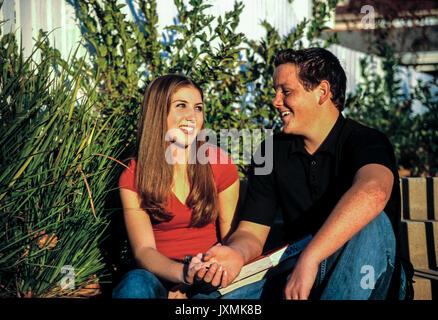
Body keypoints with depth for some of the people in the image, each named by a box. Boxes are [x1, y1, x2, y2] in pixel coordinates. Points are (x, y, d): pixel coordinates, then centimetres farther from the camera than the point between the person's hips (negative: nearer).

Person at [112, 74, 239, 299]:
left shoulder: (219, 164, 1)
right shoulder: (134, 177, -1)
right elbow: (143, 250, -11)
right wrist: (183, 273, -34)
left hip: (209, 279, 1)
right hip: (160, 275, -1)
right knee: (136, 282, -35)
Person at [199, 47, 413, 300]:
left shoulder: (366, 141, -11)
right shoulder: (272, 153, 5)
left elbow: (373, 193, -35)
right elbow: (253, 230, 2)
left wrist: (308, 259, -42)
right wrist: (237, 254, -23)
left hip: (364, 279, -2)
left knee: (372, 224, -36)